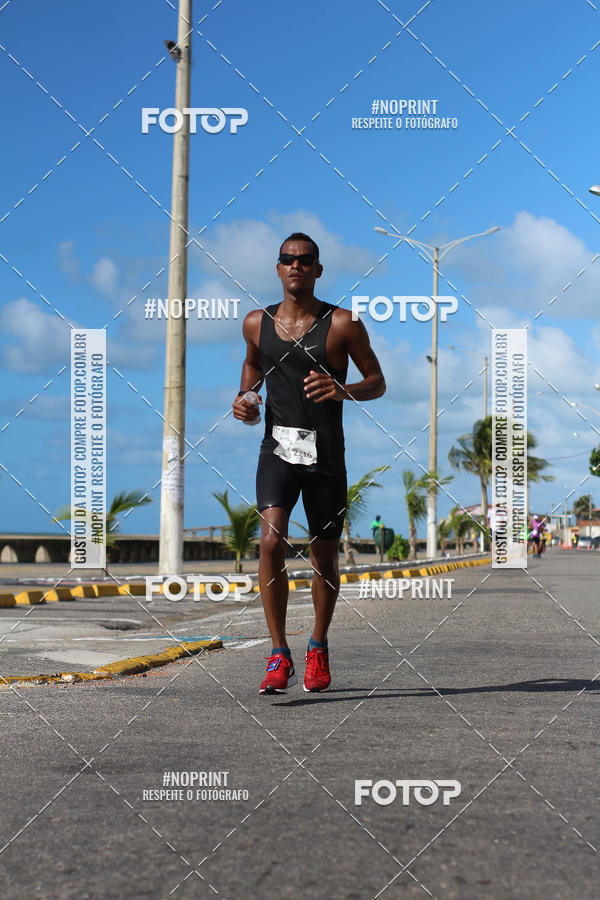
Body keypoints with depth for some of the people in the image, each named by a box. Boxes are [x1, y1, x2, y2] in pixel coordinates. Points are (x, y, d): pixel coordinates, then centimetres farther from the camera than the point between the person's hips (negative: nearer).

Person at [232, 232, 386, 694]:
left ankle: (318, 649, 31)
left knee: (325, 556, 8)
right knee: (271, 540, -19)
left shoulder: (343, 323, -4)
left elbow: (378, 383, 1)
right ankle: (280, 656, -14)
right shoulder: (257, 322, 5)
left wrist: (342, 391, -19)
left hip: (326, 456, -1)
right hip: (277, 450, 1)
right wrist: (244, 397, 6)